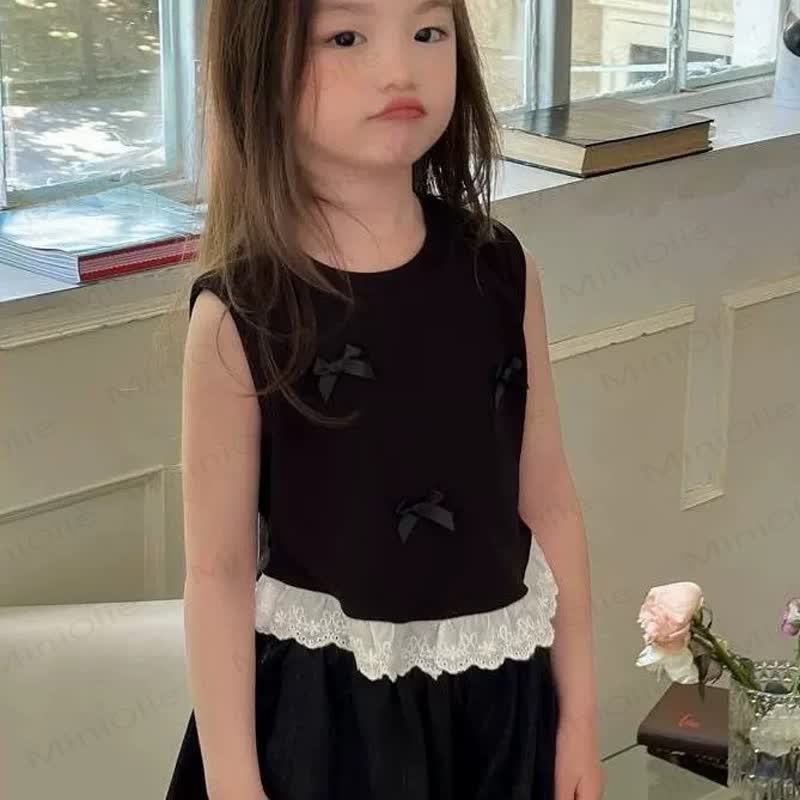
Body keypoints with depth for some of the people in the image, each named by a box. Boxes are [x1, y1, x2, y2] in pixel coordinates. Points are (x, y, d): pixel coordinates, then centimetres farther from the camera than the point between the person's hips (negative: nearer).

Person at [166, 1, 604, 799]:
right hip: (321, 699, -3)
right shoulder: (241, 315, -16)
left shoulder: (501, 271, -5)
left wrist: (578, 714, 5)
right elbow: (218, 570, -12)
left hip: (497, 691, 3)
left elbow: (548, 504, 1)